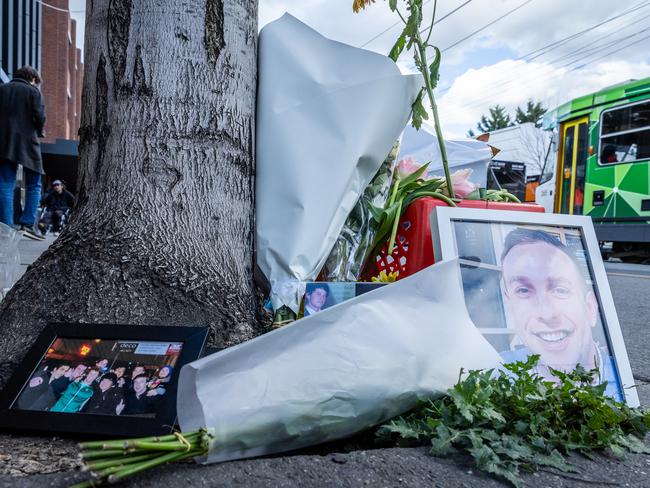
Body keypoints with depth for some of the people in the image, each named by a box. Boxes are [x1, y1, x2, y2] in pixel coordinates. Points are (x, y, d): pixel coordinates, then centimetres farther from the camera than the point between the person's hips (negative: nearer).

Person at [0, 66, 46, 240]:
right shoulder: (33, 91, 2)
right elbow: (40, 116, -8)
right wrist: (39, 132, 8)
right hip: (27, 142, -4)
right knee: (34, 185, 5)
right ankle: (28, 223, -6)